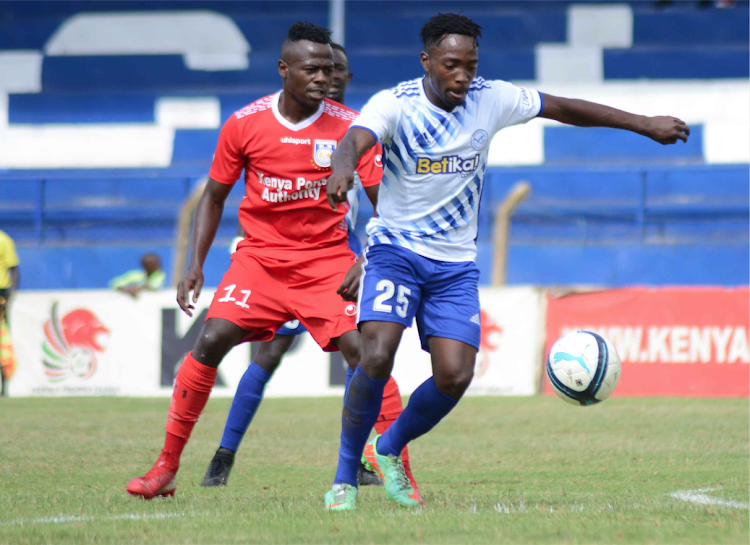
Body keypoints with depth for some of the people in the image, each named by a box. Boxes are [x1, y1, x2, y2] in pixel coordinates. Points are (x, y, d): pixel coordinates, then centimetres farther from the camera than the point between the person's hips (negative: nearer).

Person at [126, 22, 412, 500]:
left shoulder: (350, 128, -7)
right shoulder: (244, 124, -4)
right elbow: (214, 197, 8)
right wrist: (196, 265, 0)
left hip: (328, 259, -1)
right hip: (260, 256, 1)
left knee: (362, 349, -17)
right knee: (211, 341, -14)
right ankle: (166, 469, -4)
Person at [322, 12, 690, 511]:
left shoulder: (491, 100, -3)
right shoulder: (395, 104, -15)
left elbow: (563, 108, 9)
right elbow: (356, 140, -35)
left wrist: (644, 124, 12)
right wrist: (343, 169, -60)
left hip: (456, 263, 4)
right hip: (396, 249, -4)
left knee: (455, 376, -12)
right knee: (377, 356, -24)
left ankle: (388, 449, 17)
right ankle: (345, 479, -8)